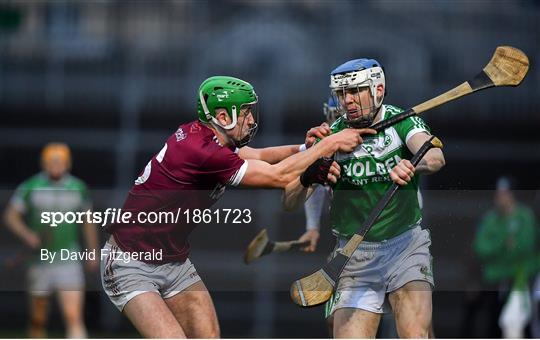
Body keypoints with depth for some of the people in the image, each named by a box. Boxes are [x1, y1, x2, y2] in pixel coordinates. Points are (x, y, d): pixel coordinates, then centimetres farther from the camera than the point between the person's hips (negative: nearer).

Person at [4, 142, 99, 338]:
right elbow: (11, 216, 1)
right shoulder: (31, 187, -1)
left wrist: (92, 252, 20)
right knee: (38, 317, 10)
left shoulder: (78, 188, 4)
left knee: (74, 316, -15)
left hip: (68, 259, -1)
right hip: (39, 259, 1)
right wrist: (27, 234, -16)